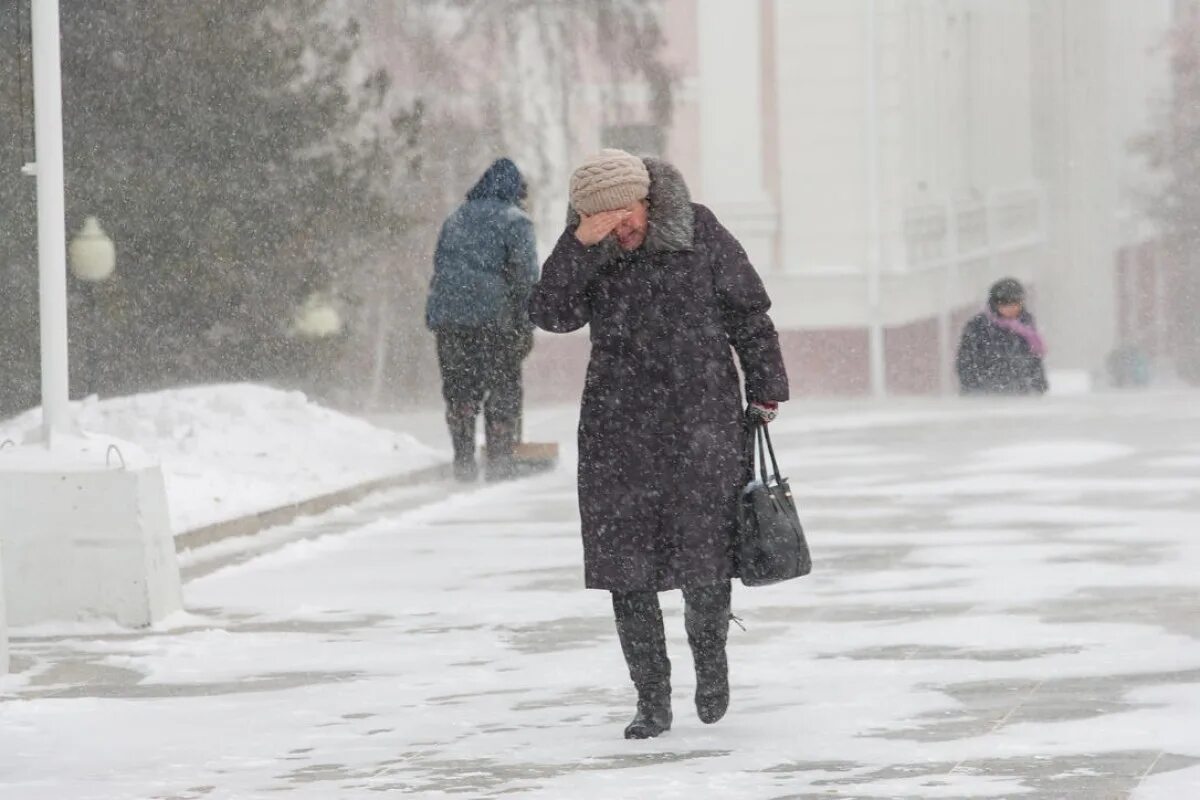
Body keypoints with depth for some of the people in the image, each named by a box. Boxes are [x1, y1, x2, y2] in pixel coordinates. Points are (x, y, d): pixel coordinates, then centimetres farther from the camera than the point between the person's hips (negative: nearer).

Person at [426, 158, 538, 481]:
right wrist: (526, 325, -6)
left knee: (459, 390, 9)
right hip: (493, 315, -5)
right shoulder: (514, 221, -1)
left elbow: (439, 264, 18)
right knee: (503, 389, 4)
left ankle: (463, 459, 7)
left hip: (447, 315, 5)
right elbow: (525, 273, -8)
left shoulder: (456, 218, 17)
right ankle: (500, 460, 1)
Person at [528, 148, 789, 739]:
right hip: (620, 427, 2)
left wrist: (765, 389, 5)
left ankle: (711, 657, 26)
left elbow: (747, 312, 5)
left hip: (701, 418, -2)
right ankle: (651, 701, 8)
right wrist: (580, 244, -22)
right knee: (626, 563, -1)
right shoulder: (585, 256, 3)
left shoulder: (698, 232, -1)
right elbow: (552, 314, -12)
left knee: (706, 555, -5)